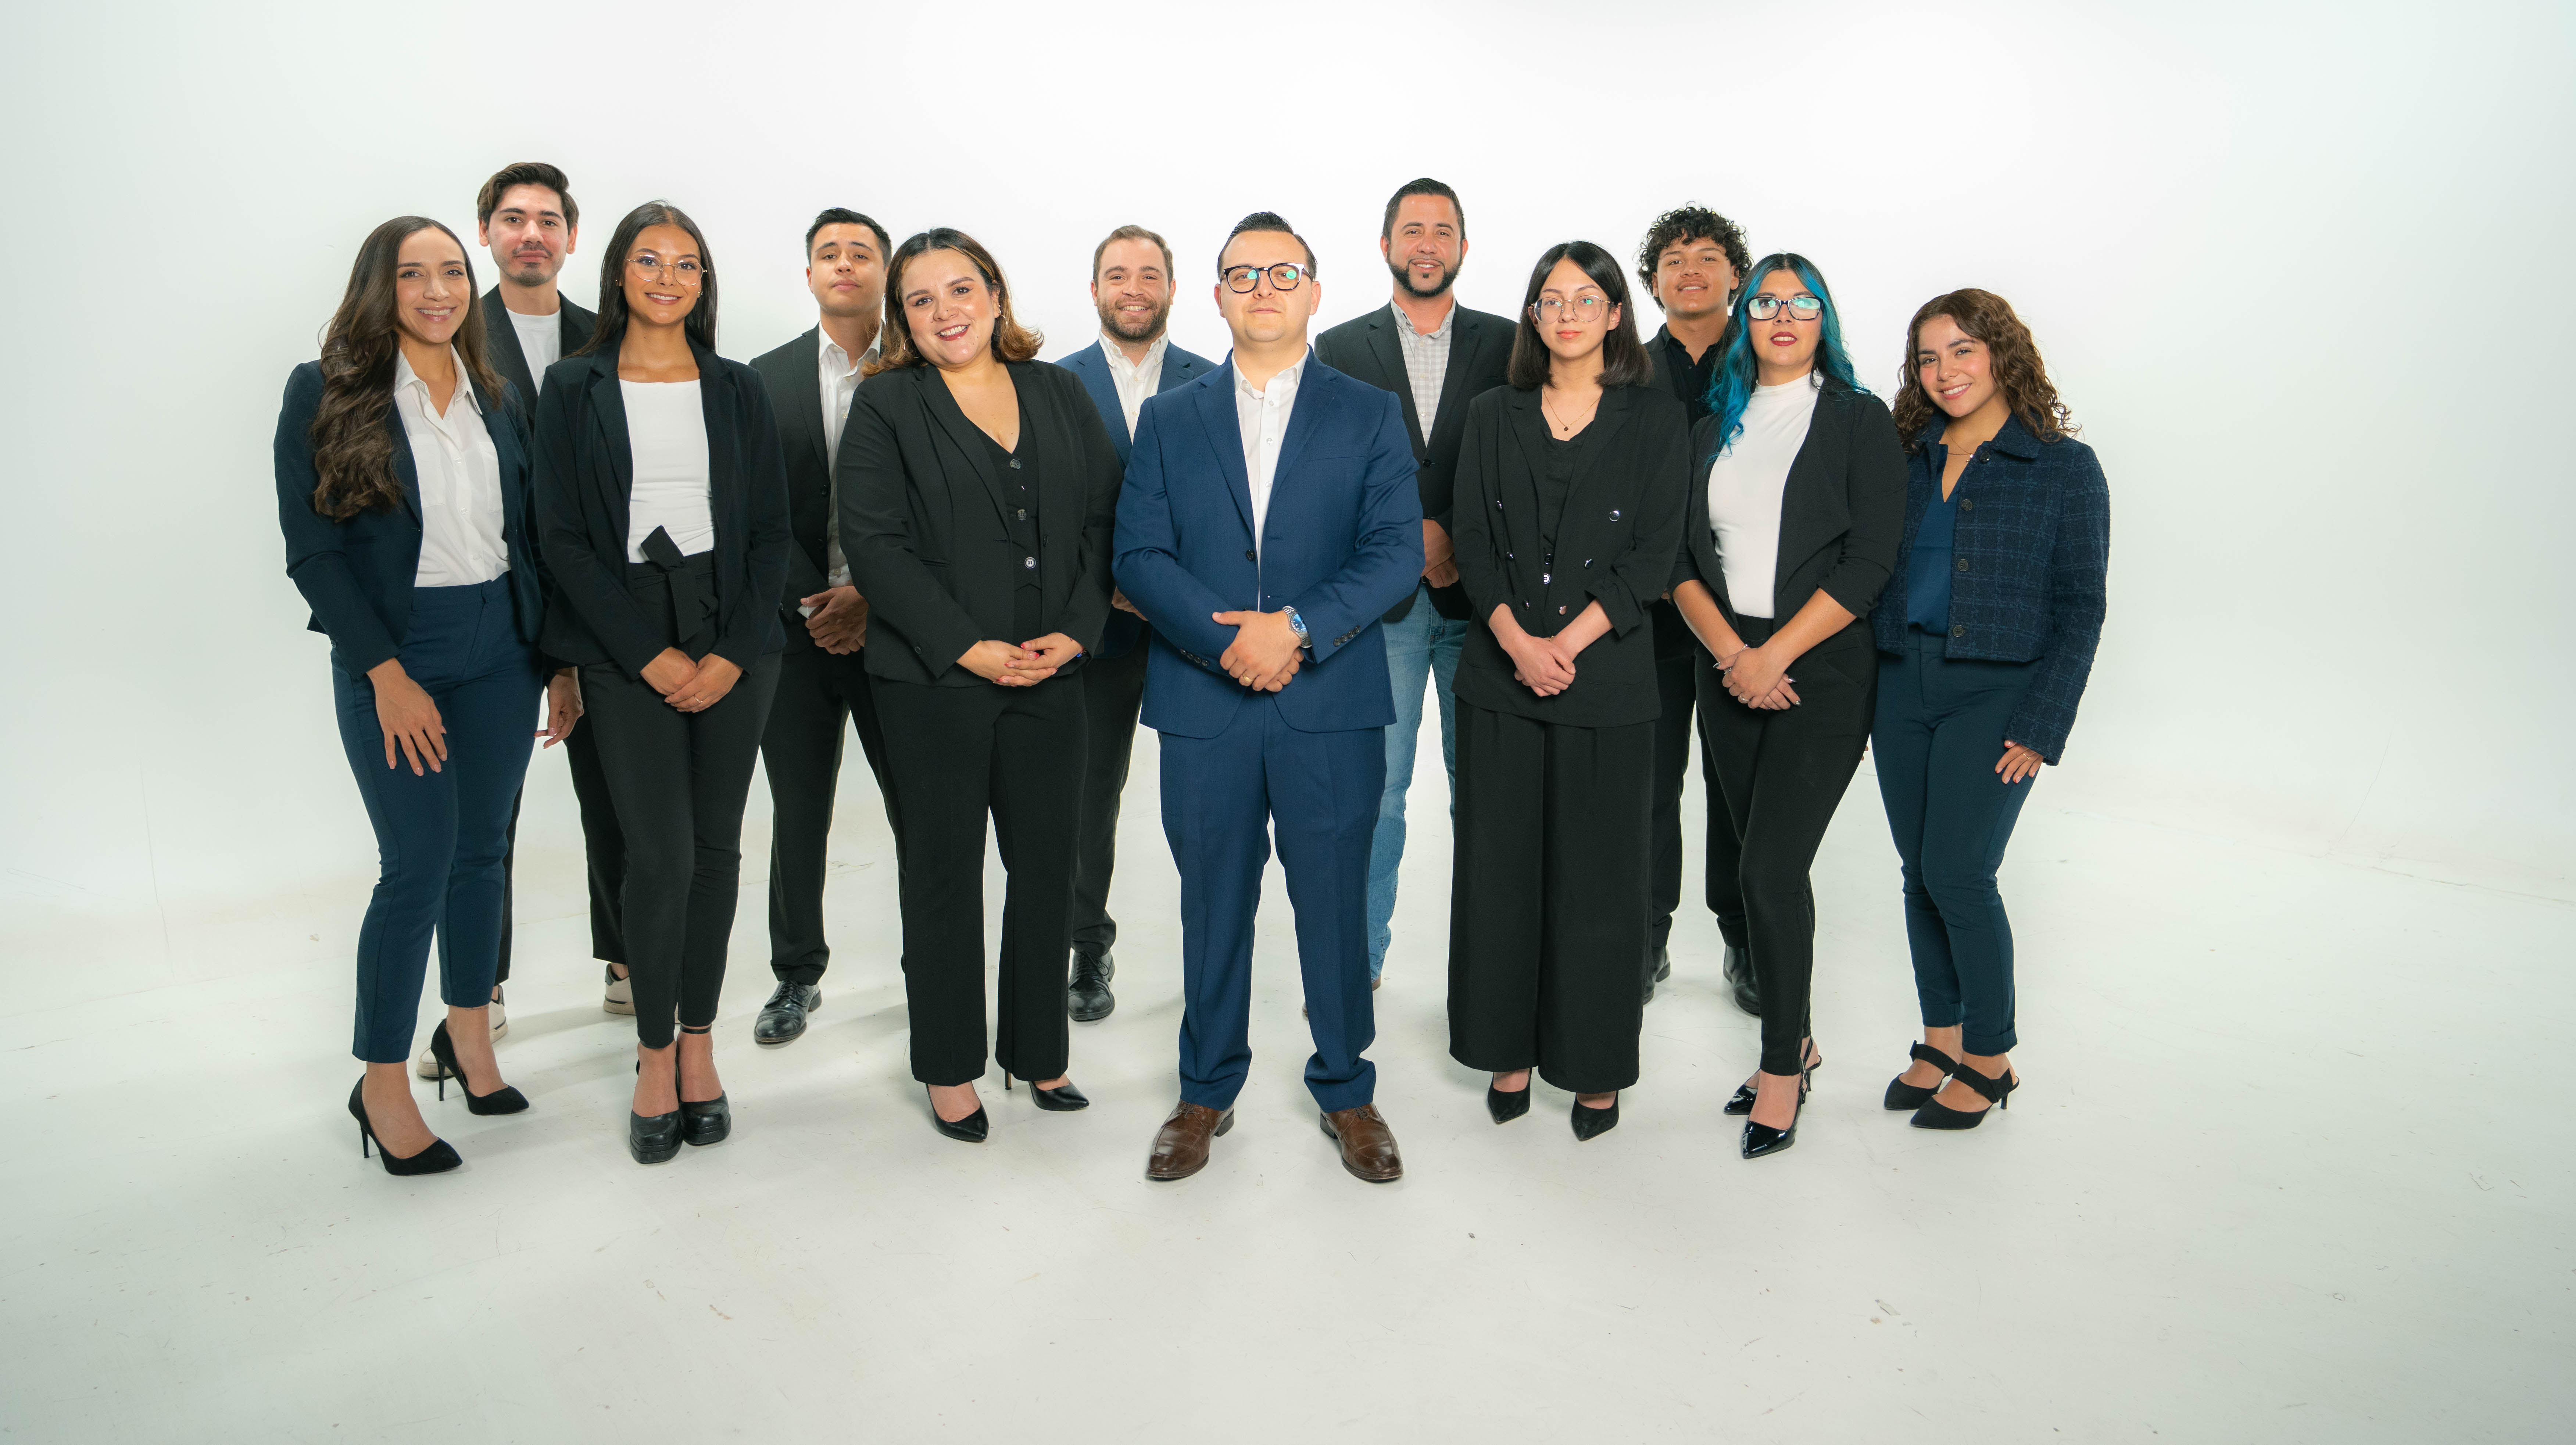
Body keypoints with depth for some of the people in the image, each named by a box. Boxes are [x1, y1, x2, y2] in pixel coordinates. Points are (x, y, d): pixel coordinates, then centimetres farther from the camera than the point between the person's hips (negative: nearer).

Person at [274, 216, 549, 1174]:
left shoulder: (495, 397, 7)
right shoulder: (325, 395, -6)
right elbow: (311, 548, -9)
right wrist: (387, 674, -14)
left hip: (499, 652, 4)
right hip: (393, 660, -4)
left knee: (483, 851, 12)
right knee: (416, 869, -3)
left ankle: (469, 1033, 30)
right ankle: (383, 1086, 13)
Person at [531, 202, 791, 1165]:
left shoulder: (738, 390, 9)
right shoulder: (574, 388, 4)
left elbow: (772, 532, 6)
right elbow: (564, 536, -2)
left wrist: (732, 653, -5)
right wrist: (651, 655, -9)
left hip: (732, 641, 2)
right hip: (625, 644, -2)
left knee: (716, 846, 5)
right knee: (659, 854, -6)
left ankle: (698, 1043, 19)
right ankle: (655, 1055, 11)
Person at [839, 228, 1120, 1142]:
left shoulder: (1060, 394, 10)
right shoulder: (886, 407, 0)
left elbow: (1105, 519, 7)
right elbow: (874, 544, -8)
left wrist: (1076, 630, -7)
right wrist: (970, 648, -15)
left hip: (1052, 674, 3)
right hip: (934, 682, -3)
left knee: (1048, 866, 8)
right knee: (944, 872, 6)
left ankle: (1038, 1050, 24)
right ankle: (949, 1068, 20)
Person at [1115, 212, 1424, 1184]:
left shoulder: (1369, 415, 7)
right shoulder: (1167, 421, 11)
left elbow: (1398, 551, -4)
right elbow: (1140, 556, 1)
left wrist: (1297, 627, -17)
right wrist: (1226, 639, -15)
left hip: (1330, 704, -1)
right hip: (1202, 706, 1)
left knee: (1334, 903, 7)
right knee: (1213, 905, 11)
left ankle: (1346, 1092, 25)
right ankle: (1207, 1094, 27)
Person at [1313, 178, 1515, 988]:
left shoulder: (1506, 345, 8)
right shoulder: (1341, 349, 7)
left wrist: (1459, 539, -9)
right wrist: (1412, 536, -10)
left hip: (1478, 597, 1)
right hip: (1380, 601, 0)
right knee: (1374, 789, 3)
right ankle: (1360, 955, 15)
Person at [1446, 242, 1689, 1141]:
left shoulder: (1656, 419, 3)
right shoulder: (1493, 417, 10)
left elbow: (1655, 555, -4)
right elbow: (1473, 543, 4)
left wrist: (1568, 643, -13)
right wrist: (1517, 640, -12)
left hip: (1607, 682, -2)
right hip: (1501, 676, 2)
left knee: (1597, 874, 3)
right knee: (1501, 865, 6)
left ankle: (1596, 1067, 17)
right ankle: (1509, 1051, 21)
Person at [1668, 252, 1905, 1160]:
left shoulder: (1859, 421, 2)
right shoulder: (1713, 430, 14)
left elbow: (1869, 563, -7)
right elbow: (1681, 559, 7)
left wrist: (1775, 653, -13)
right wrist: (1729, 651, -8)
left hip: (1821, 674, -4)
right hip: (1728, 671, 5)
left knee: (1772, 868, -12)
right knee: (1731, 878, 7)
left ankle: (1782, 1068, 5)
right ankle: (1794, 1040, 27)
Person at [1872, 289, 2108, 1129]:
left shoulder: (2064, 468, -2)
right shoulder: (1908, 460, 11)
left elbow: (2080, 609, -4)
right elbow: (1874, 577, 11)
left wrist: (2040, 728, -12)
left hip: (1995, 692, -5)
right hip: (1900, 686, 5)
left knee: (1958, 874, -8)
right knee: (1920, 873, 8)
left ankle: (1989, 1060, 10)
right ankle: (1941, 1039, 23)